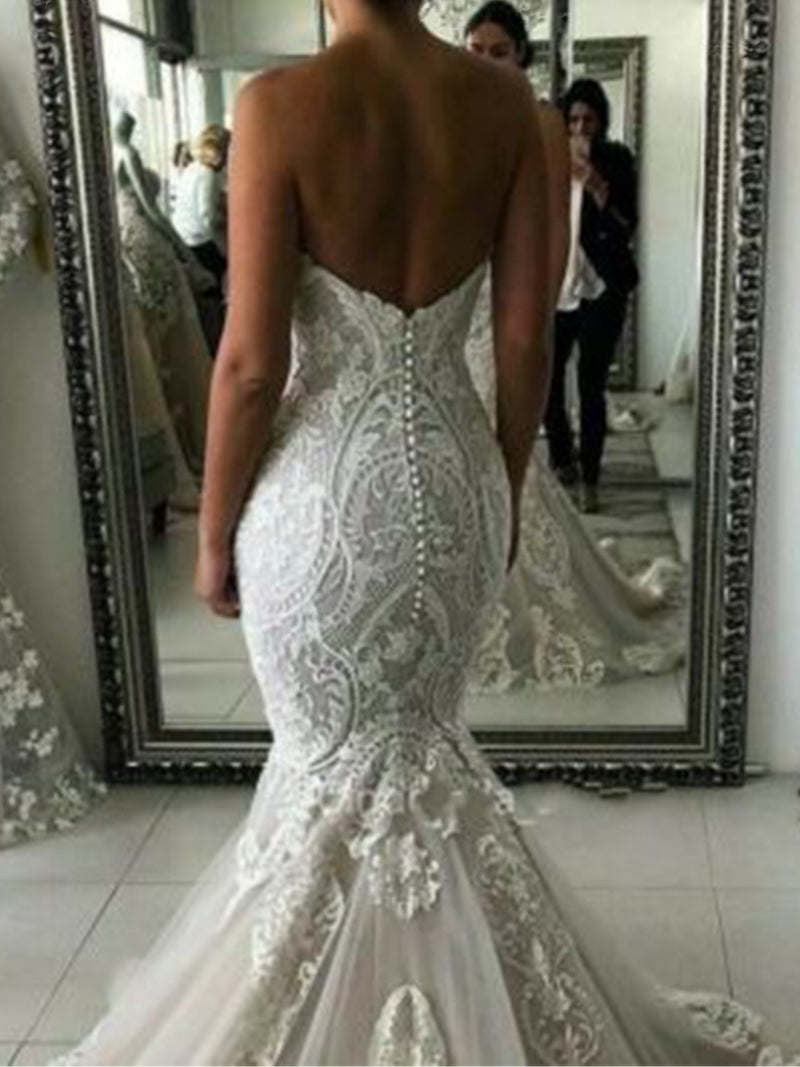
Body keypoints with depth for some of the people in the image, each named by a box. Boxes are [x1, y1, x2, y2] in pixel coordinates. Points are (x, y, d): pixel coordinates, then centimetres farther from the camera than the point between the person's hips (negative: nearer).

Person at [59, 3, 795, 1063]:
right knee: (419, 740, 23)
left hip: (324, 485, -4)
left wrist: (214, 531, -1)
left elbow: (252, 362, -15)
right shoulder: (506, 102, -2)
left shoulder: (280, 103, -14)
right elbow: (527, 343, -1)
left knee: (339, 757, 16)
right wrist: (505, 489, 13)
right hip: (455, 471, 4)